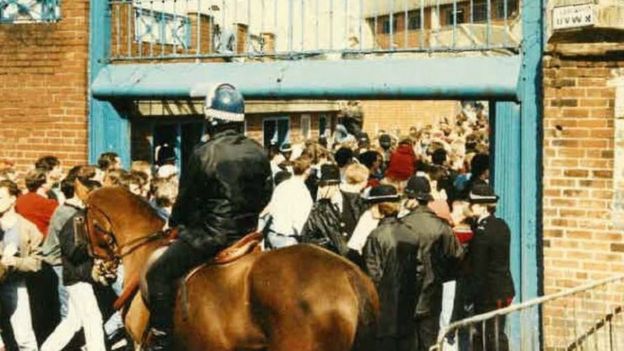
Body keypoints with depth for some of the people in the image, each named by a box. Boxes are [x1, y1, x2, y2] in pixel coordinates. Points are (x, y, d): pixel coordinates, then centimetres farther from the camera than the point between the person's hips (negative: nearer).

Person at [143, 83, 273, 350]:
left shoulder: (203, 154, -14)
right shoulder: (258, 153, 3)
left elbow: (187, 199, -5)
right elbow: (265, 196, 11)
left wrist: (175, 223, 14)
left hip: (209, 235, -6)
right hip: (247, 233, 7)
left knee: (159, 274, 0)